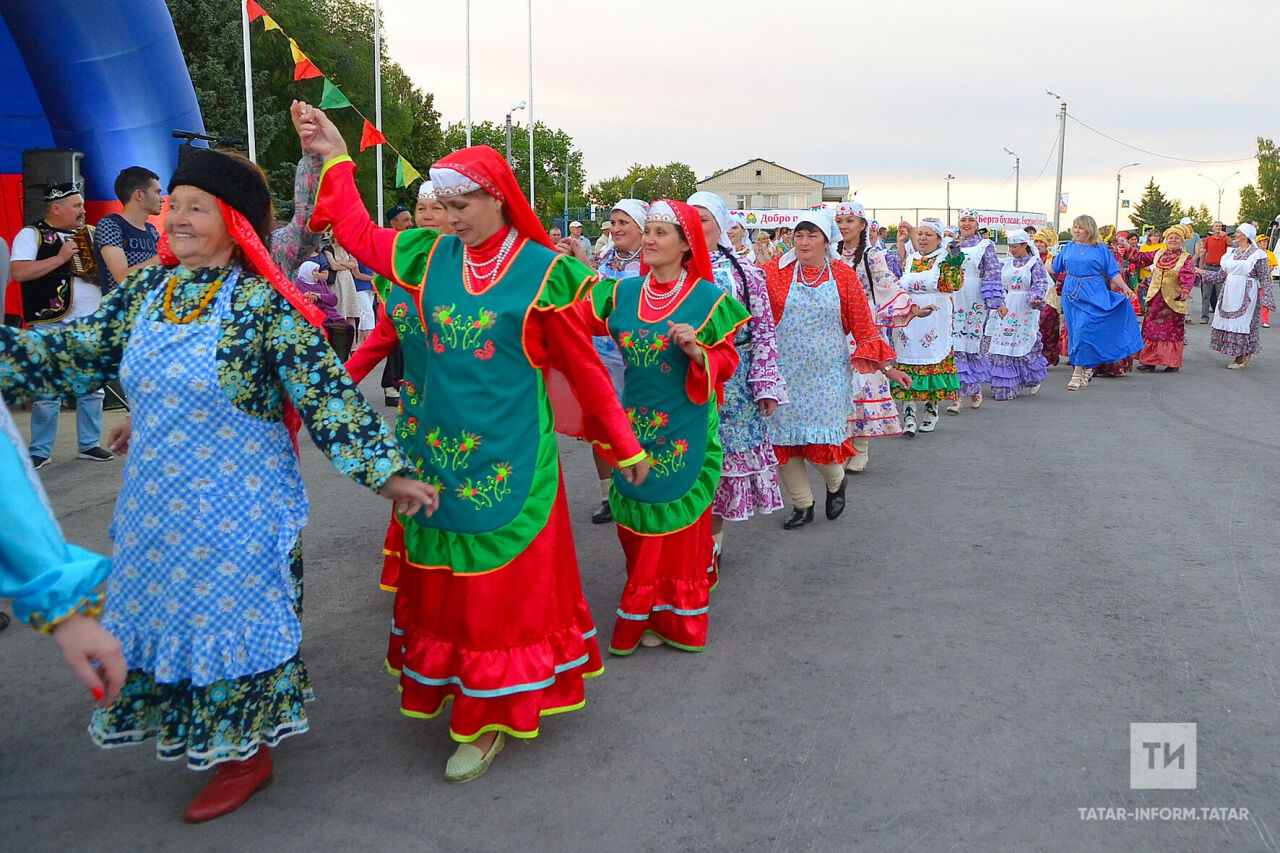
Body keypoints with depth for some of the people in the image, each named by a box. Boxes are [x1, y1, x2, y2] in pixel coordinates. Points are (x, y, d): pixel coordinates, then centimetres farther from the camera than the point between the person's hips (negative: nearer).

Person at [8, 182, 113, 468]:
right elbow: (18, 272, -13)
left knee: (93, 389, 9)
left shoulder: (86, 233, 16)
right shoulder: (32, 235, 0)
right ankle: (39, 452, 6)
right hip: (52, 326, -5)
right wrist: (60, 257, -16)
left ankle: (90, 444, 19)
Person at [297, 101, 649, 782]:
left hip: (505, 460, -4)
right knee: (438, 577, 13)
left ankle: (492, 718, 15)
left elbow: (582, 365, -2)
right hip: (433, 455, 4)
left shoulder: (542, 271, -6)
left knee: (501, 581, 2)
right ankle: (442, 684, 33)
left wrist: (624, 444, 1)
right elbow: (358, 233, 18)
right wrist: (335, 160, 15)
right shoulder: (426, 257, 5)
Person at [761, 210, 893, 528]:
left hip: (828, 373, -1)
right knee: (782, 438, 3)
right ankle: (802, 505, 23)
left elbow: (862, 324, 5)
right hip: (785, 372, 1)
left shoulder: (843, 275, 2)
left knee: (823, 438, -6)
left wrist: (883, 364, 3)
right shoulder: (774, 272, 0)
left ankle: (836, 482, 30)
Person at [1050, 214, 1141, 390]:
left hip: (1093, 295, -4)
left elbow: (1113, 272, 3)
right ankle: (1087, 368, 19)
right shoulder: (1068, 248, 11)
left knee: (1084, 330, -14)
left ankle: (1078, 372, -11)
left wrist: (1125, 287, -9)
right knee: (1074, 332, 4)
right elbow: (1054, 268, 20)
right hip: (1071, 294, 4)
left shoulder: (1101, 249, 3)